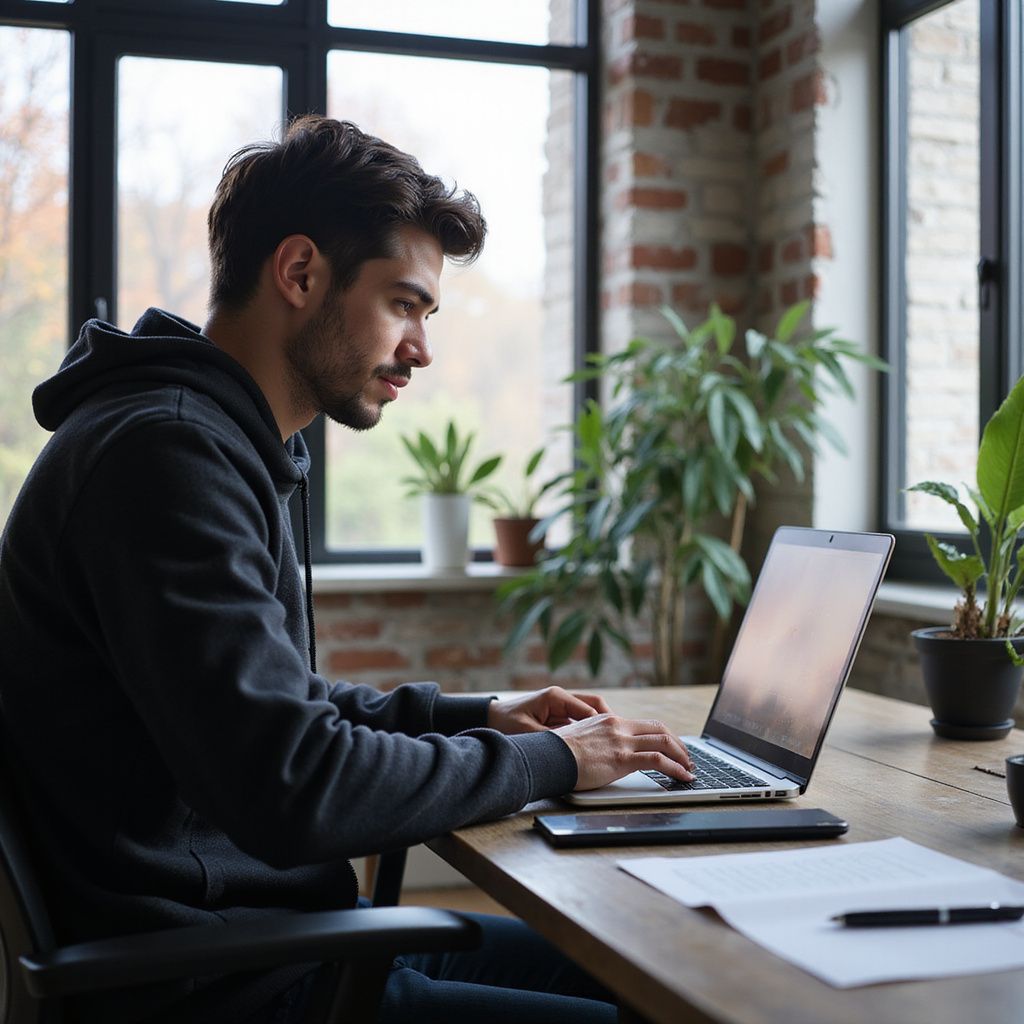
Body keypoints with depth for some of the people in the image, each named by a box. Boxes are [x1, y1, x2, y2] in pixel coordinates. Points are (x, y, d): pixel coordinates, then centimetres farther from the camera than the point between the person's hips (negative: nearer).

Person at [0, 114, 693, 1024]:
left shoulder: (228, 447, 13)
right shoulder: (164, 453, -20)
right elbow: (291, 788, -27)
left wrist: (478, 716, 10)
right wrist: (548, 761, -13)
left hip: (280, 926, 10)